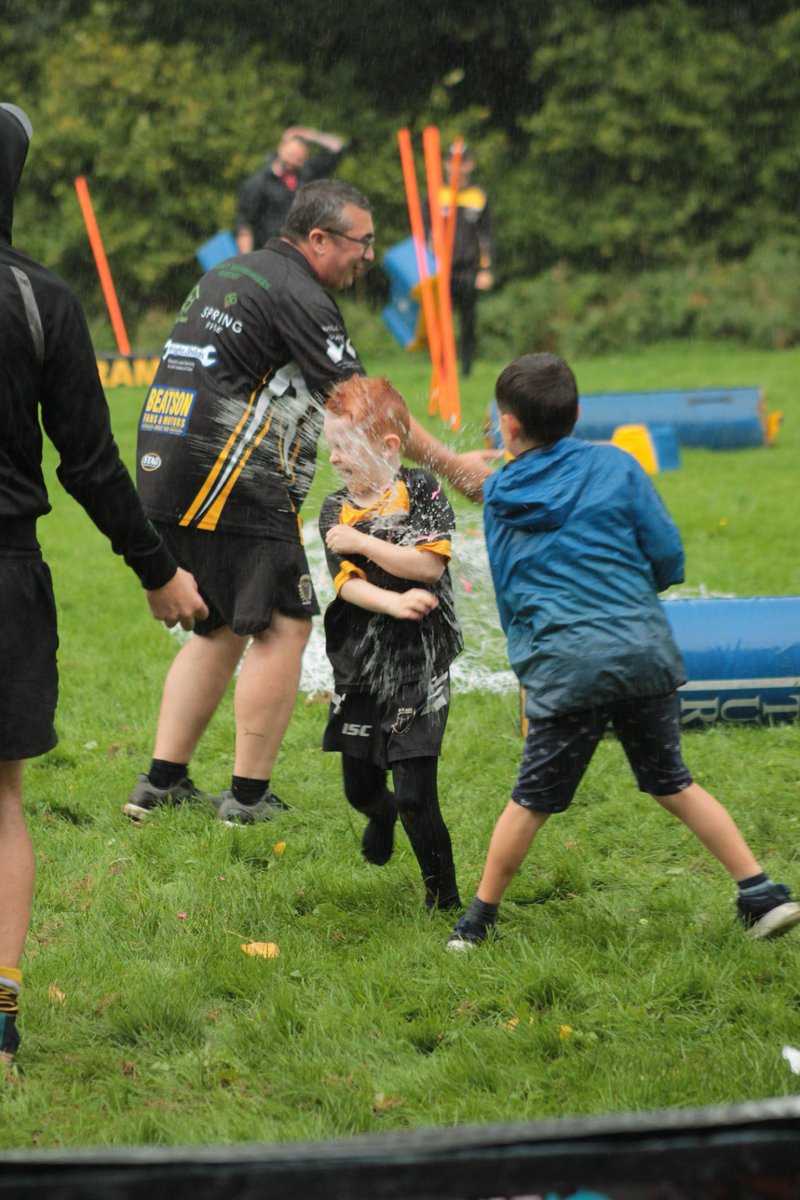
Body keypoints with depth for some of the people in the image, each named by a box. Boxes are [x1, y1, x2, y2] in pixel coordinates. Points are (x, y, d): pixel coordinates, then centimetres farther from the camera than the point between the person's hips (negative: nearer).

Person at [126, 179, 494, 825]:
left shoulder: (229, 274, 20)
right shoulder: (297, 294, -10)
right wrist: (451, 464, -8)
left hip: (167, 480, 10)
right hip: (229, 483, -10)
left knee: (220, 627, 18)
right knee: (283, 625, -3)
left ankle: (162, 783, 15)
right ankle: (248, 798, -3)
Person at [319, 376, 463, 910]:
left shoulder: (422, 490, -5)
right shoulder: (336, 510, 3)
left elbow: (430, 563, -17)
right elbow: (347, 582, -10)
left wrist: (360, 541, -16)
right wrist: (393, 603, -28)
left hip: (418, 664, -4)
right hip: (359, 666, 4)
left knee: (416, 795, -10)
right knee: (360, 785, 14)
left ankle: (444, 898, 6)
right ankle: (382, 816, 51)